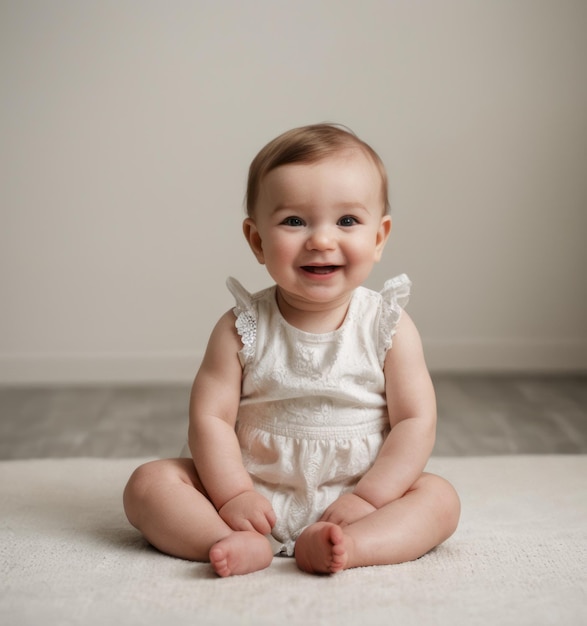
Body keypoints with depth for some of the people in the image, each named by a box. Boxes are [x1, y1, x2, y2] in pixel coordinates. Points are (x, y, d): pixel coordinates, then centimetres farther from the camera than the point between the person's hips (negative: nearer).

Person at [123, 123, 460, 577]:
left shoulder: (389, 328, -6)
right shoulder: (242, 329, -6)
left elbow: (415, 421, -8)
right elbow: (210, 417, -8)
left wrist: (369, 498, -17)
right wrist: (233, 496, -19)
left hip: (350, 500, 0)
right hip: (256, 497, 0)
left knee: (440, 498, -20)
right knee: (149, 483, -14)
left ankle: (349, 545, -40)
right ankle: (245, 546, -33)